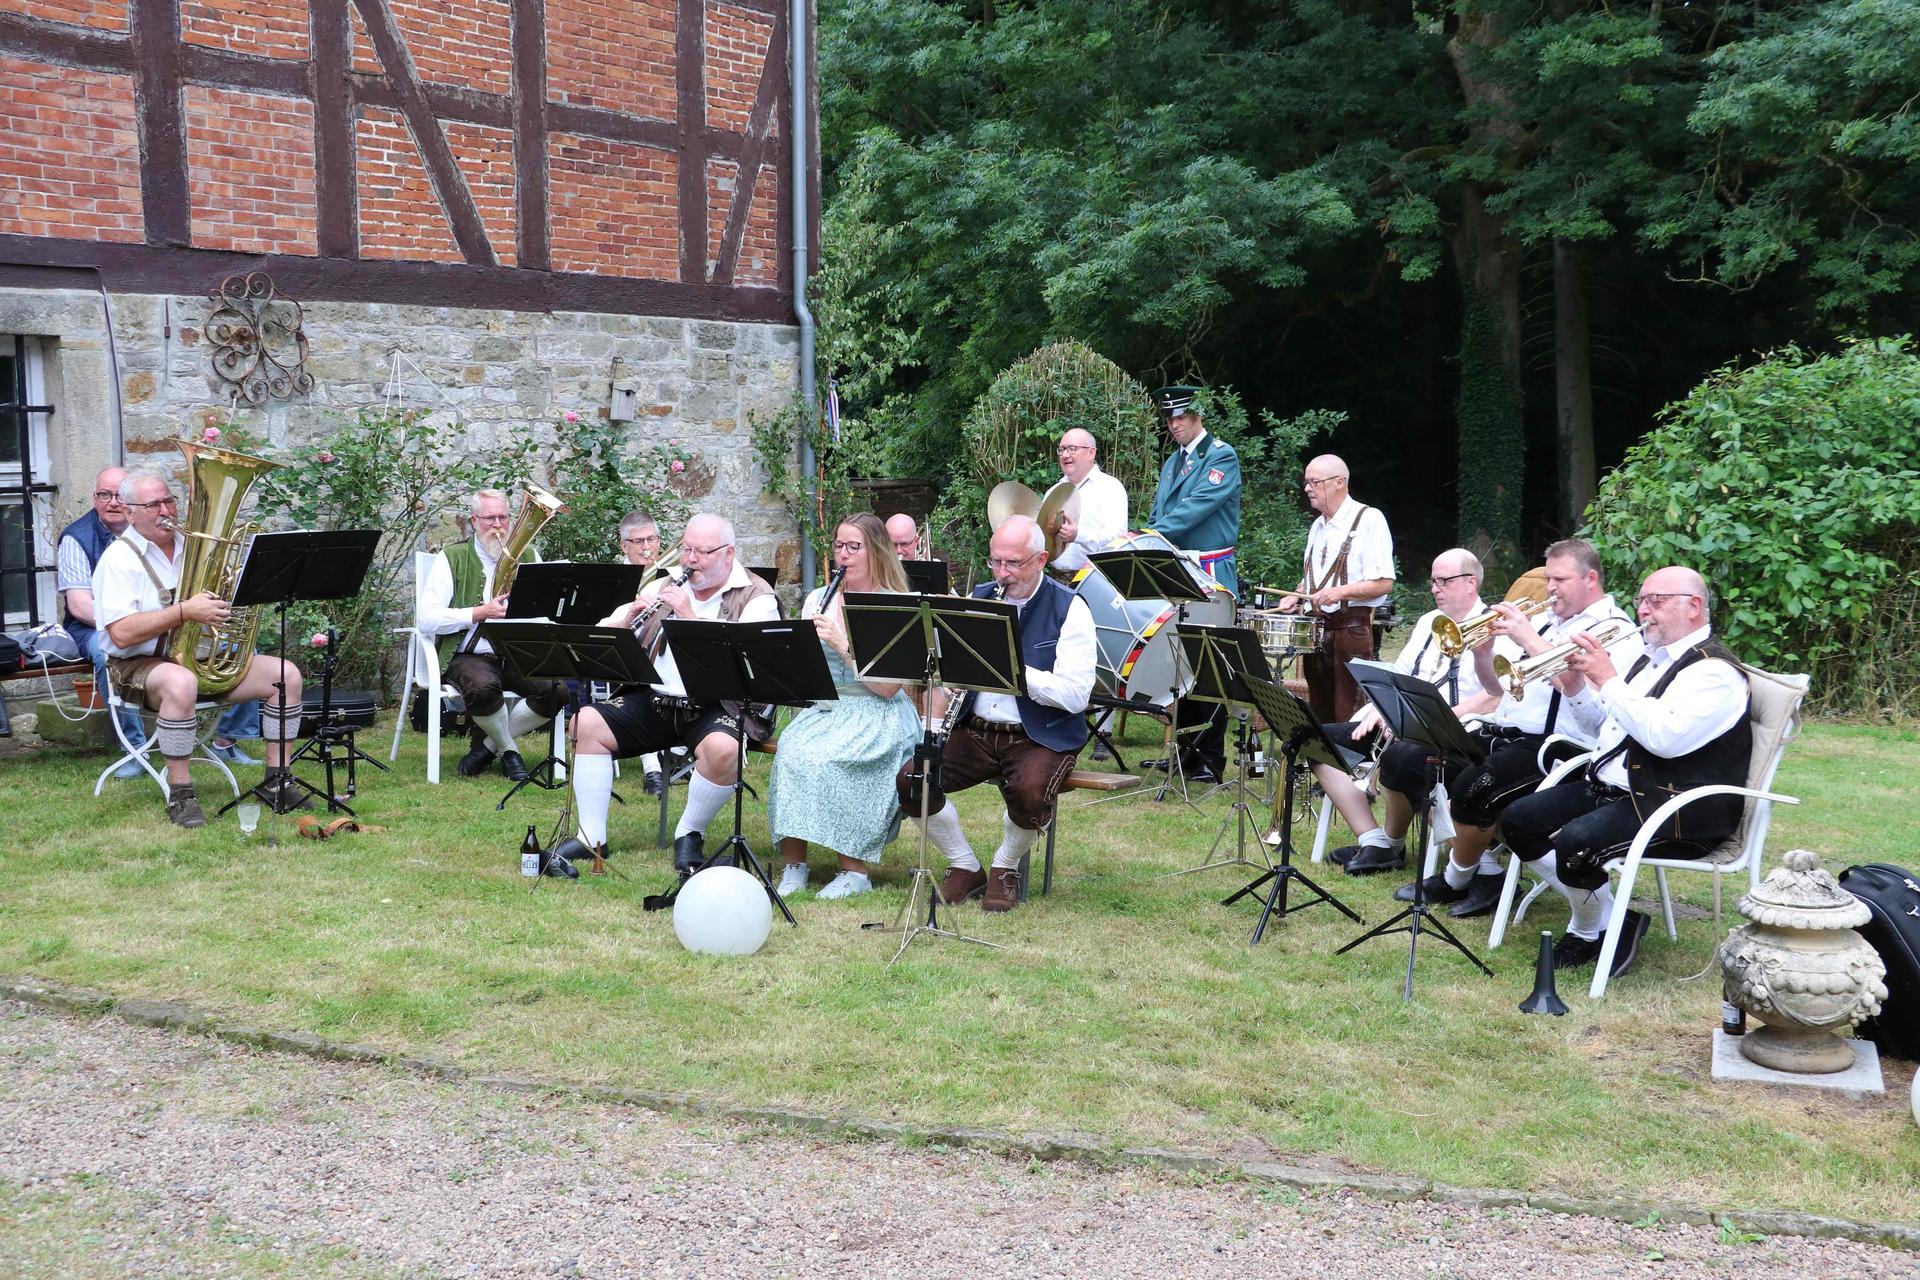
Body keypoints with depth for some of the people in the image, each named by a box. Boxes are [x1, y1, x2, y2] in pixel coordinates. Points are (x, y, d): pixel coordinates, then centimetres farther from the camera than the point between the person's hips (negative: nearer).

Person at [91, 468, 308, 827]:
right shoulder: (119, 559, -8)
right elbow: (122, 634, -20)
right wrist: (185, 612, -26)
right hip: (140, 665, -7)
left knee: (286, 674, -9)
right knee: (181, 683, -41)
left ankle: (277, 778, -3)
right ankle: (180, 794, -29)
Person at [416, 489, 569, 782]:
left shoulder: (528, 556, 15)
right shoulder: (451, 558, 5)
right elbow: (428, 620, -7)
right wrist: (481, 612, -16)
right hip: (470, 656, -3)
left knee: (557, 688, -27)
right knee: (482, 687, -38)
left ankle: (487, 742, -3)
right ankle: (508, 748, -5)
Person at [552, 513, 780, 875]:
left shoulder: (756, 597, -2)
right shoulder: (665, 587, 13)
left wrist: (690, 615, -22)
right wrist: (631, 616, -10)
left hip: (718, 706, -5)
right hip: (655, 699, 5)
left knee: (721, 749, -36)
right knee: (586, 722, -15)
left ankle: (689, 835, -8)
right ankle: (592, 838, -6)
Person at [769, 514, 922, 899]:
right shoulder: (817, 601, 11)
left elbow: (888, 687, -13)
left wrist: (843, 644, -20)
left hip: (879, 716, -4)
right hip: (823, 709, 4)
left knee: (821, 759, -32)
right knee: (791, 749, -28)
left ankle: (855, 869, -17)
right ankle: (793, 864, -17)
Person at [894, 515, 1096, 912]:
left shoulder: (1068, 609, -7)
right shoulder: (980, 597, 10)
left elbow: (1075, 695, -16)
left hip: (1042, 737, -5)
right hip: (976, 730, 5)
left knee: (1029, 792, -35)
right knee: (910, 779, -17)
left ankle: (1005, 868, -2)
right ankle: (965, 868, 5)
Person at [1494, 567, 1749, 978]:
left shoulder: (1715, 672, -13)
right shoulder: (1649, 658, 16)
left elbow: (1666, 736, -29)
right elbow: (1604, 727, 23)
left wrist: (1608, 680, -23)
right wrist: (1576, 686, 3)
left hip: (1677, 811, -10)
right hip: (1609, 789, 10)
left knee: (1574, 842, -31)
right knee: (1517, 818, 2)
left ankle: (1592, 929, 0)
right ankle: (1594, 911, 9)